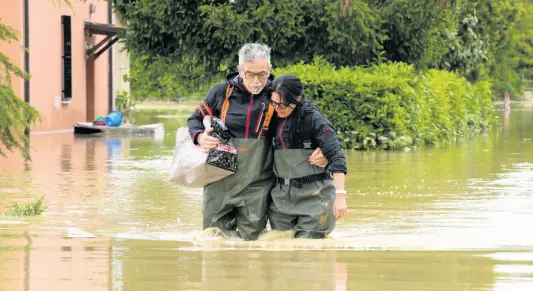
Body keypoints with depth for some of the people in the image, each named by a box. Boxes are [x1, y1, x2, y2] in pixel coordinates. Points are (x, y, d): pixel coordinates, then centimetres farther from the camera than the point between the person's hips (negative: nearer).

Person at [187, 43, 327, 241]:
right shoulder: (222, 92, 0)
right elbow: (195, 119, 12)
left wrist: (321, 152, -12)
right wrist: (200, 137, -10)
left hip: (257, 185, -1)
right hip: (220, 181, 1)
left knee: (251, 238, 1)